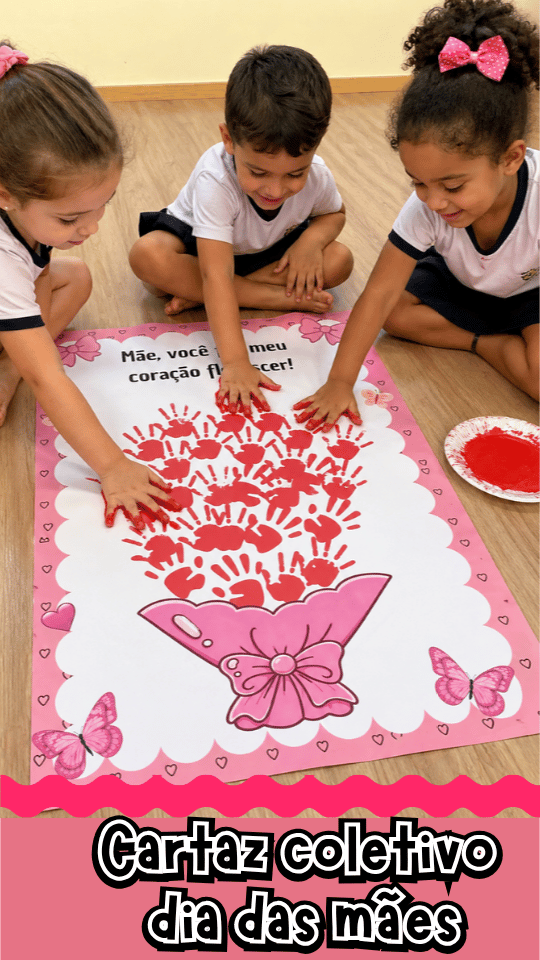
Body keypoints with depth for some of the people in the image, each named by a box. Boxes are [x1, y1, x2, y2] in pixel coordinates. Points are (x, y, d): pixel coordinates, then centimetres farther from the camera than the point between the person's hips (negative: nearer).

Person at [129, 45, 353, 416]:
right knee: (147, 256, -34)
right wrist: (236, 363, -54)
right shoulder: (215, 180, -39)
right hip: (199, 242, -3)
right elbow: (216, 274, -46)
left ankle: (198, 296, -22)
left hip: (271, 249, 4)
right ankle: (284, 299, -26)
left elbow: (335, 212, 1)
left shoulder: (316, 176, -25)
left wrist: (312, 238, -25)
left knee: (339, 260, -22)